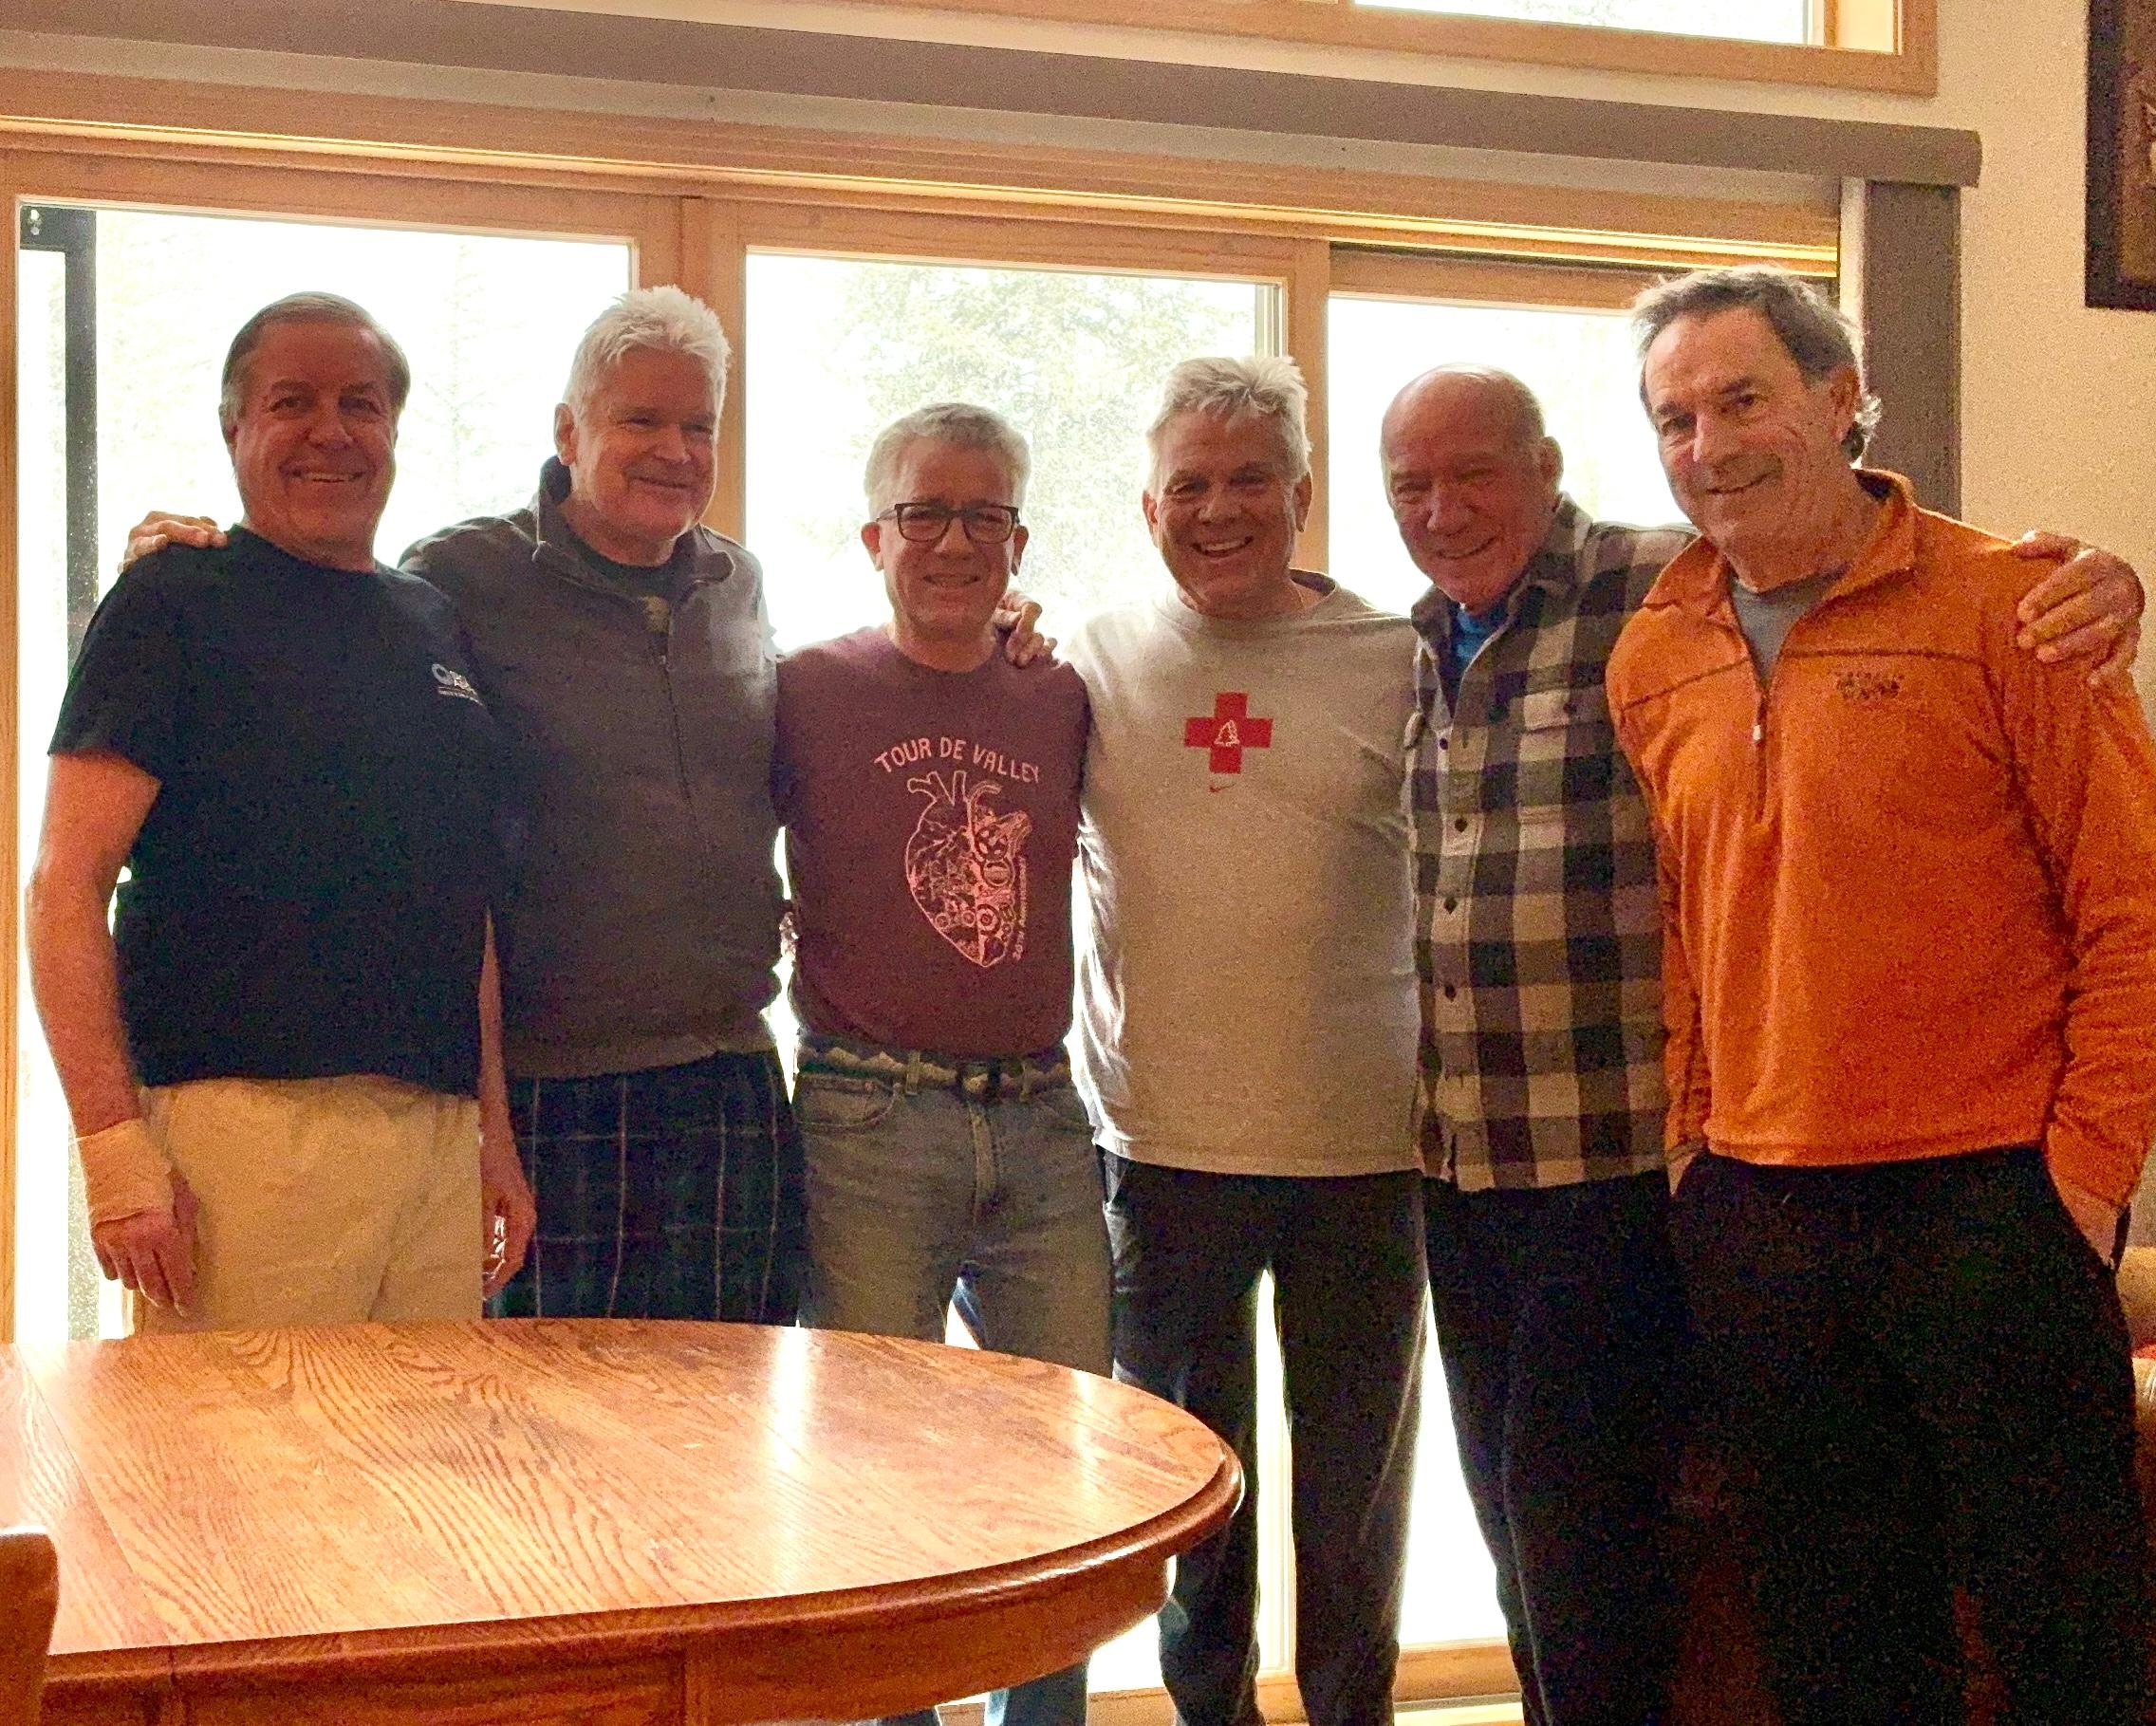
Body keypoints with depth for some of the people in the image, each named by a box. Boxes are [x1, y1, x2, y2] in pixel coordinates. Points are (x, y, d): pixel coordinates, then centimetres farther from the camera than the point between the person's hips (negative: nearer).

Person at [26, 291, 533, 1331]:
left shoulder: (434, 625, 18)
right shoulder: (176, 603, 0)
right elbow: (67, 888, -7)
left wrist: (496, 1128, 17)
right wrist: (112, 1142, -16)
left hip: (441, 1135, 6)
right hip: (247, 1121, -5)